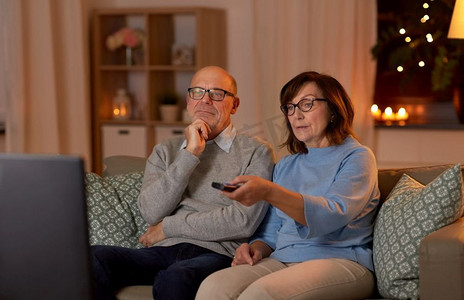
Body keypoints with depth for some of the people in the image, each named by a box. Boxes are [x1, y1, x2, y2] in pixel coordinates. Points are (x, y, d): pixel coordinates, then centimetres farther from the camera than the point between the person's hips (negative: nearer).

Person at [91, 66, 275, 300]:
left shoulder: (255, 152, 8)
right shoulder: (164, 153, 20)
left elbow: (243, 221, -7)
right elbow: (151, 212, 2)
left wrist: (168, 227, -1)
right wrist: (190, 154, -4)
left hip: (215, 253, -4)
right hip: (162, 252, 4)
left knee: (173, 278, -38)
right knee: (92, 259, -24)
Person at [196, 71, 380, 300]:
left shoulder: (357, 158, 2)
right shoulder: (285, 166, 23)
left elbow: (334, 214, -18)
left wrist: (268, 192, -32)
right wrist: (257, 247, -1)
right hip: (282, 260, 6)